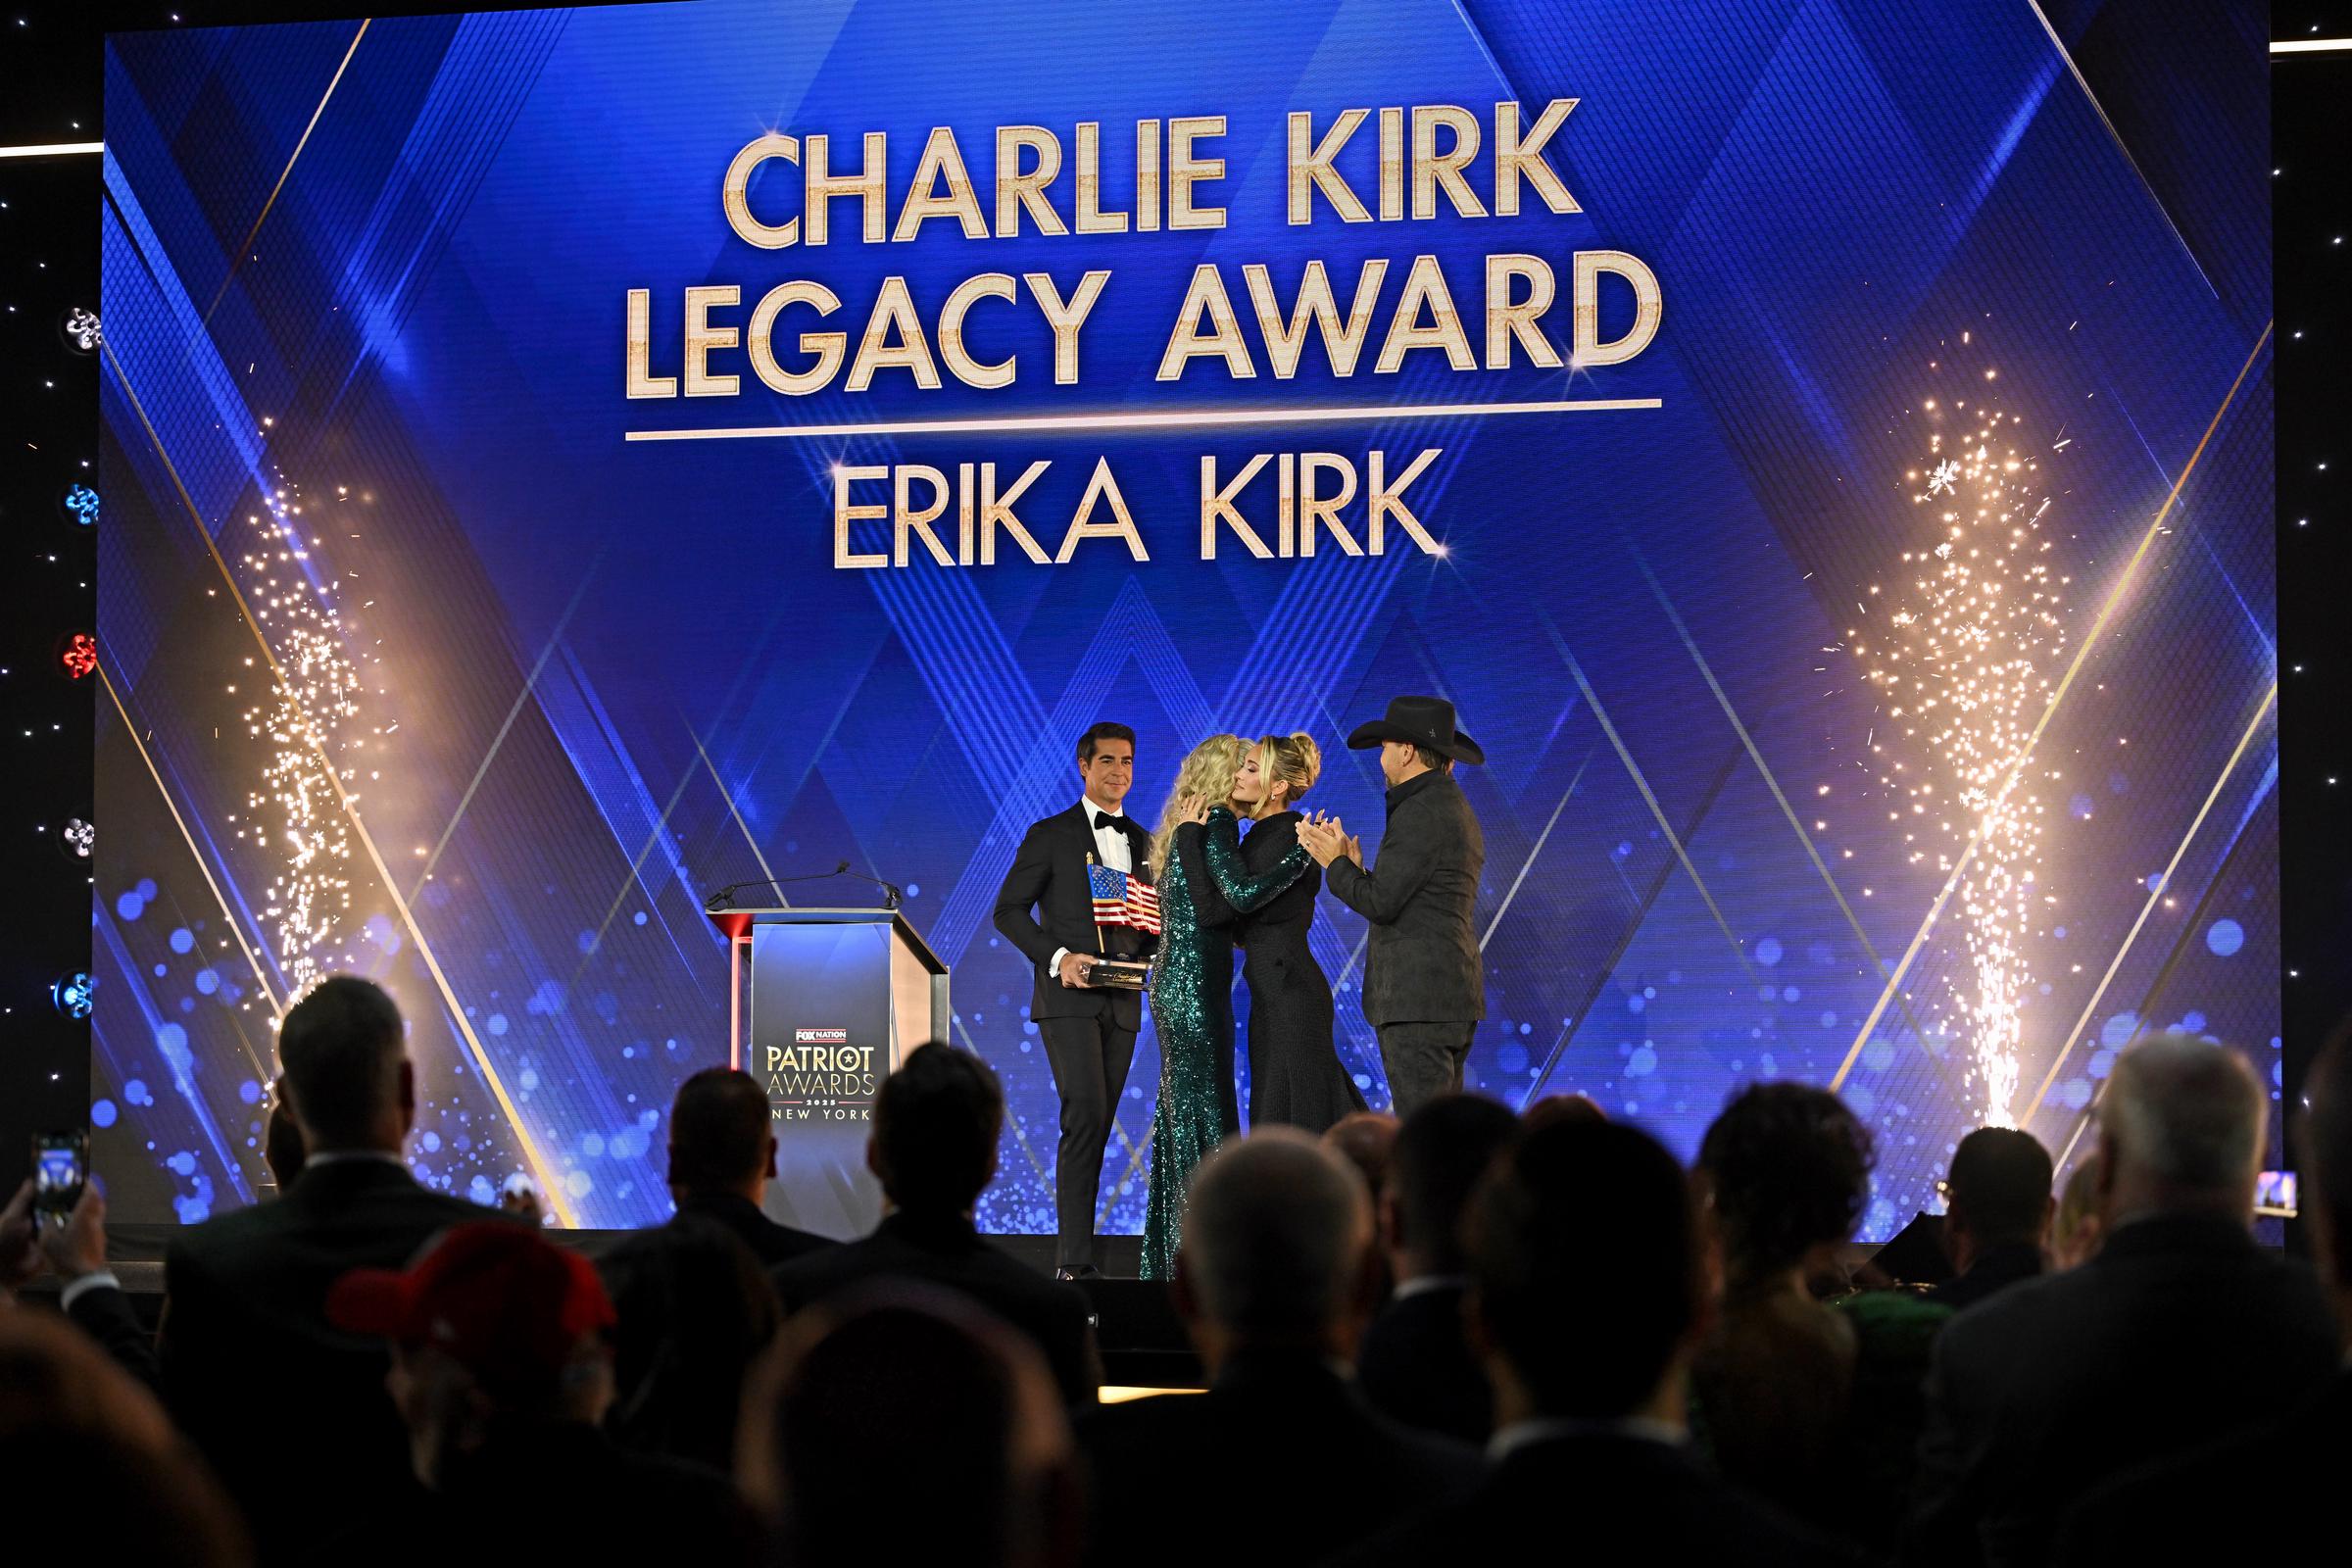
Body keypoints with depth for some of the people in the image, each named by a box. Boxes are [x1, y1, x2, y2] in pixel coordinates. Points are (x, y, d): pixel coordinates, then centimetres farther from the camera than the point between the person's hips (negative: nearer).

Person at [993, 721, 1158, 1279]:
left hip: (1121, 1001, 5)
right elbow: (1009, 911, -1)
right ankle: (1075, 1255, -19)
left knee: (1097, 1124, 5)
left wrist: (1142, 956, -2)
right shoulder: (1050, 835, 2)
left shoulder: (1142, 841, 16)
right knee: (1085, 1115, -17)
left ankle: (1076, 1248, 10)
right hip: (1067, 997, -5)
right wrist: (1058, 957, -15)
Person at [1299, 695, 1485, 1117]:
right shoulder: (1459, 812, 20)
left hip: (1417, 1000, -10)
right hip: (1455, 998, 10)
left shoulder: (1420, 813, -13)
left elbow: (1381, 903, -15)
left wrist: (1336, 864, 0)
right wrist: (1356, 868, 16)